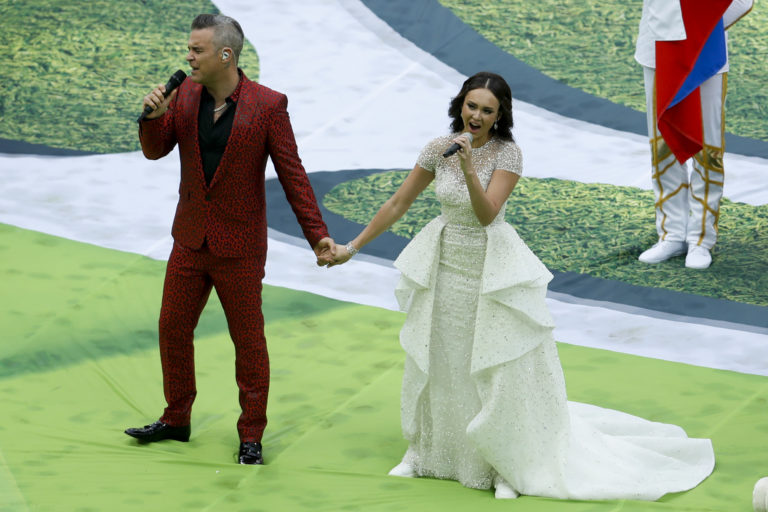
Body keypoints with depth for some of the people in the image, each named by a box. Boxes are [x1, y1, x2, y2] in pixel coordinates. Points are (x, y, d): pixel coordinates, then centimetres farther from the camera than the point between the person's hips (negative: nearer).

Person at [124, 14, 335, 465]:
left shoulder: (268, 105, -15)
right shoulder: (186, 94, -2)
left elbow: (293, 174, -11)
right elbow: (155, 150, 3)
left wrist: (318, 235, -14)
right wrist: (154, 114, -18)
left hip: (239, 247, -5)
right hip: (191, 241, 5)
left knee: (248, 340, 5)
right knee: (173, 329, 13)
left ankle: (251, 436, 18)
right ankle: (176, 421, 30)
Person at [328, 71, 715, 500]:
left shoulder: (508, 153, -15)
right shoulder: (440, 149, -5)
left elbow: (486, 214, -25)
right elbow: (399, 203, 3)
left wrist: (469, 167, -39)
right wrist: (352, 247, 5)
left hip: (493, 272, -4)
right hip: (445, 268, 4)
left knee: (502, 370, 0)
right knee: (438, 365, 16)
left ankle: (508, 466, 15)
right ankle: (428, 452, 35)